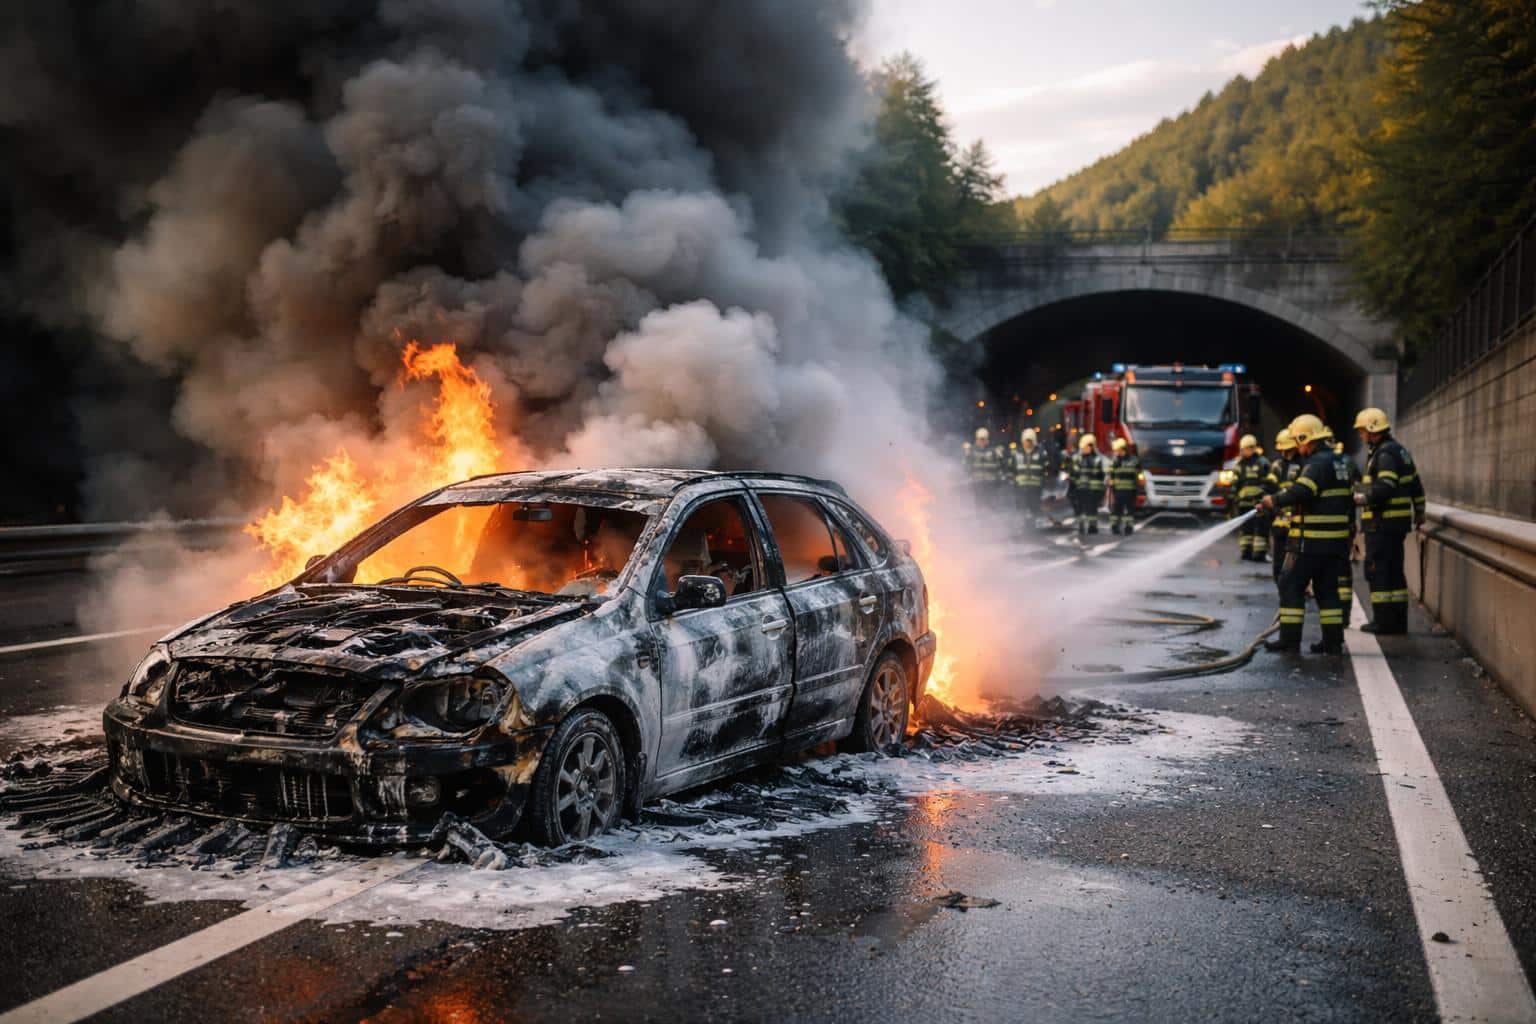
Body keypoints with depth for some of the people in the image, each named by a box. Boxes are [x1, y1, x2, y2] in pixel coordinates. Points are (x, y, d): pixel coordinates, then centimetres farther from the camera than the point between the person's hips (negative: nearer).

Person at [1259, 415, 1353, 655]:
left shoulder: (1318, 462, -15)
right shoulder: (1338, 462, 16)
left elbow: (1301, 492, -29)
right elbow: (1348, 499, 21)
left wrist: (1274, 501, -17)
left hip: (1311, 540, -9)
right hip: (1335, 539, 9)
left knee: (1291, 586, -2)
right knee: (1327, 589, 13)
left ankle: (1290, 639, -1)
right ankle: (1334, 640, 12)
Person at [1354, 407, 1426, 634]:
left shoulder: (1385, 454, -15)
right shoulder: (1399, 450, 17)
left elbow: (1385, 488, -26)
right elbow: (1416, 483, 23)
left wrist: (1362, 499, -15)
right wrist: (1419, 511, 31)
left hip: (1382, 522, -10)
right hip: (1399, 521, 10)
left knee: (1378, 570, -5)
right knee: (1395, 571, 14)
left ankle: (1384, 620, -3)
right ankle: (1398, 620, 18)